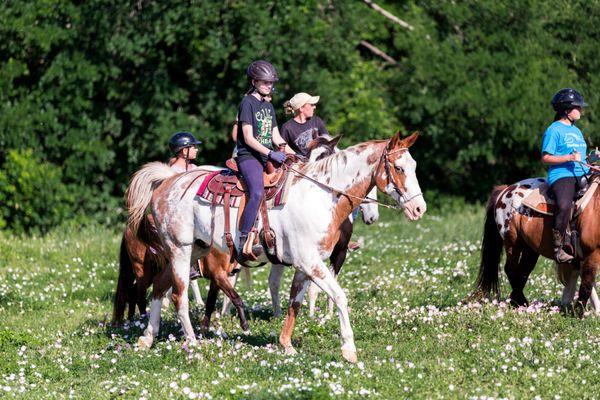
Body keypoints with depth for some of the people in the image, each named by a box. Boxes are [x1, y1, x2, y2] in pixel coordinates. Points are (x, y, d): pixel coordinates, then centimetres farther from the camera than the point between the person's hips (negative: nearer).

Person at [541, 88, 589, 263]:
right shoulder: (554, 130, -2)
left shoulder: (576, 131, 25)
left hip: (582, 175, 9)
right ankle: (558, 248, -28)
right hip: (562, 175, -9)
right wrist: (569, 158, -16)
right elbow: (546, 158, -8)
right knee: (564, 206, -34)